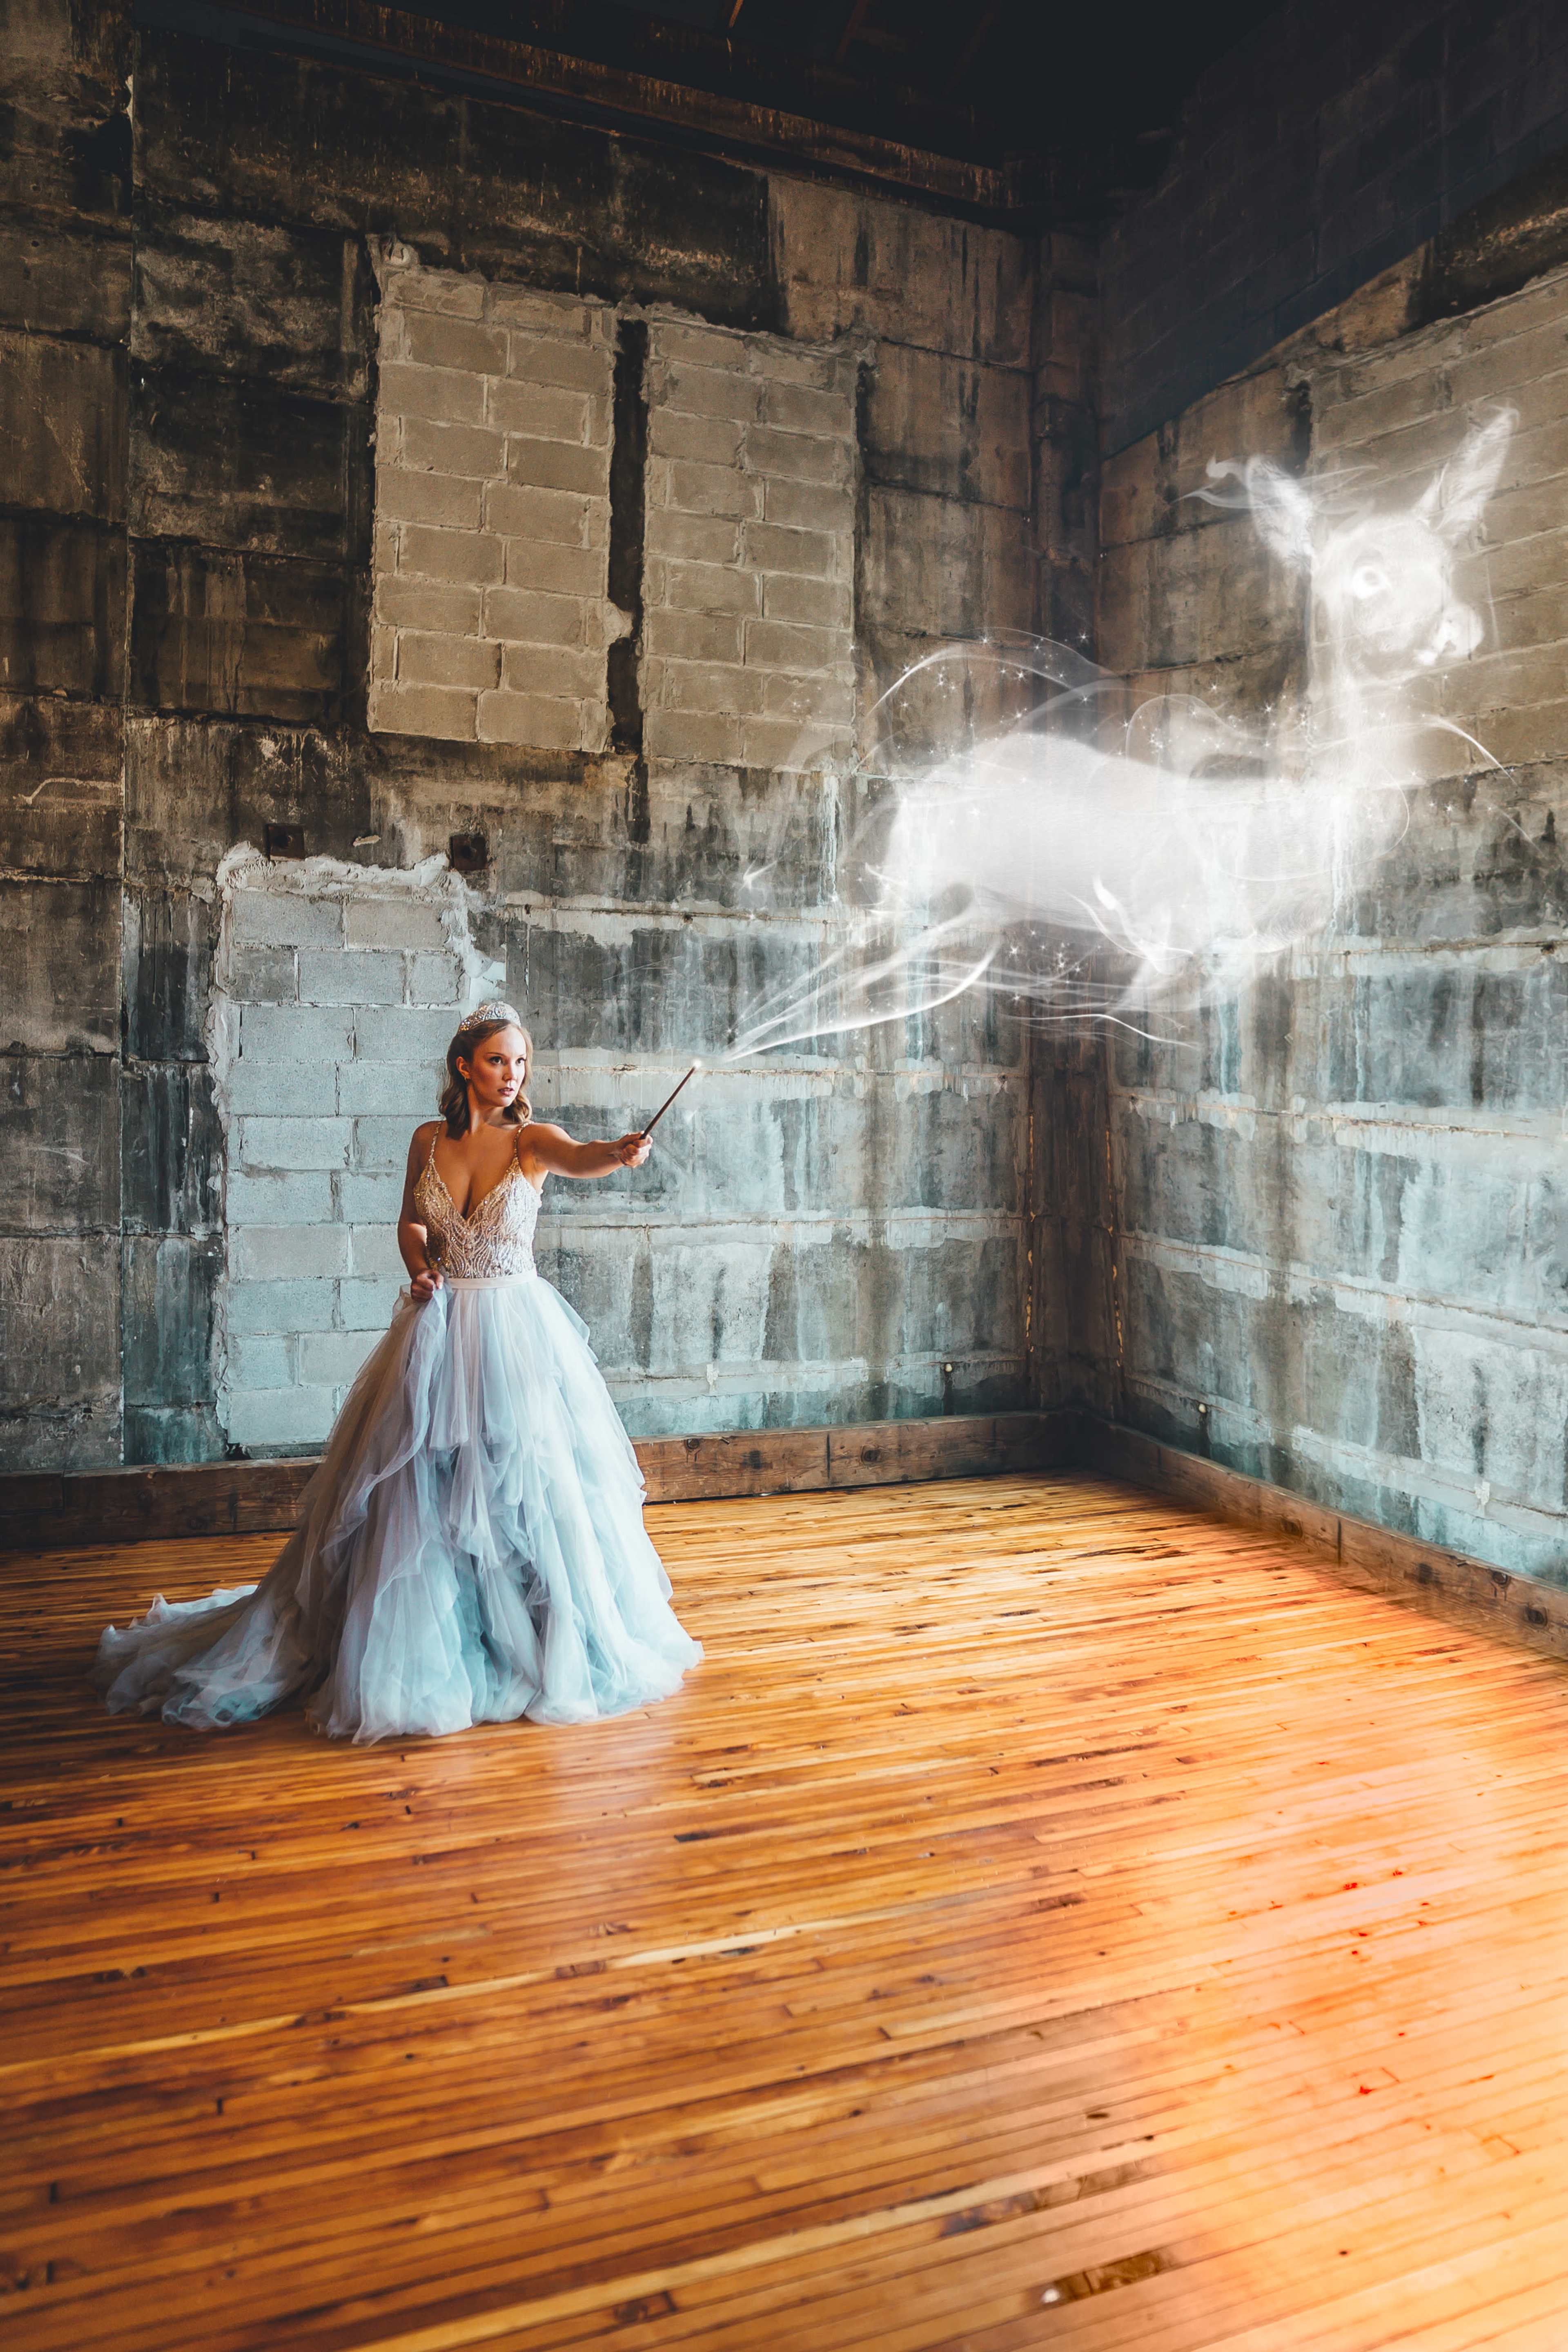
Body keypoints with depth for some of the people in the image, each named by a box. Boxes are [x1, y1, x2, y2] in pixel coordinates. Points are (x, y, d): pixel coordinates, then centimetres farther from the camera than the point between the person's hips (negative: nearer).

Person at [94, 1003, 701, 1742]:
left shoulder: (530, 1140, -6)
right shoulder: (428, 1140, 3)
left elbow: (578, 1158, -28)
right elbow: (410, 1223, 14)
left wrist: (622, 1152, -51)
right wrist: (419, 1266, -7)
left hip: (515, 1330, -2)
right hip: (438, 1327, 2)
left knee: (532, 1483, 0)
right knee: (419, 1492, 7)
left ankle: (556, 1642, 20)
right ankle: (420, 1646, 24)